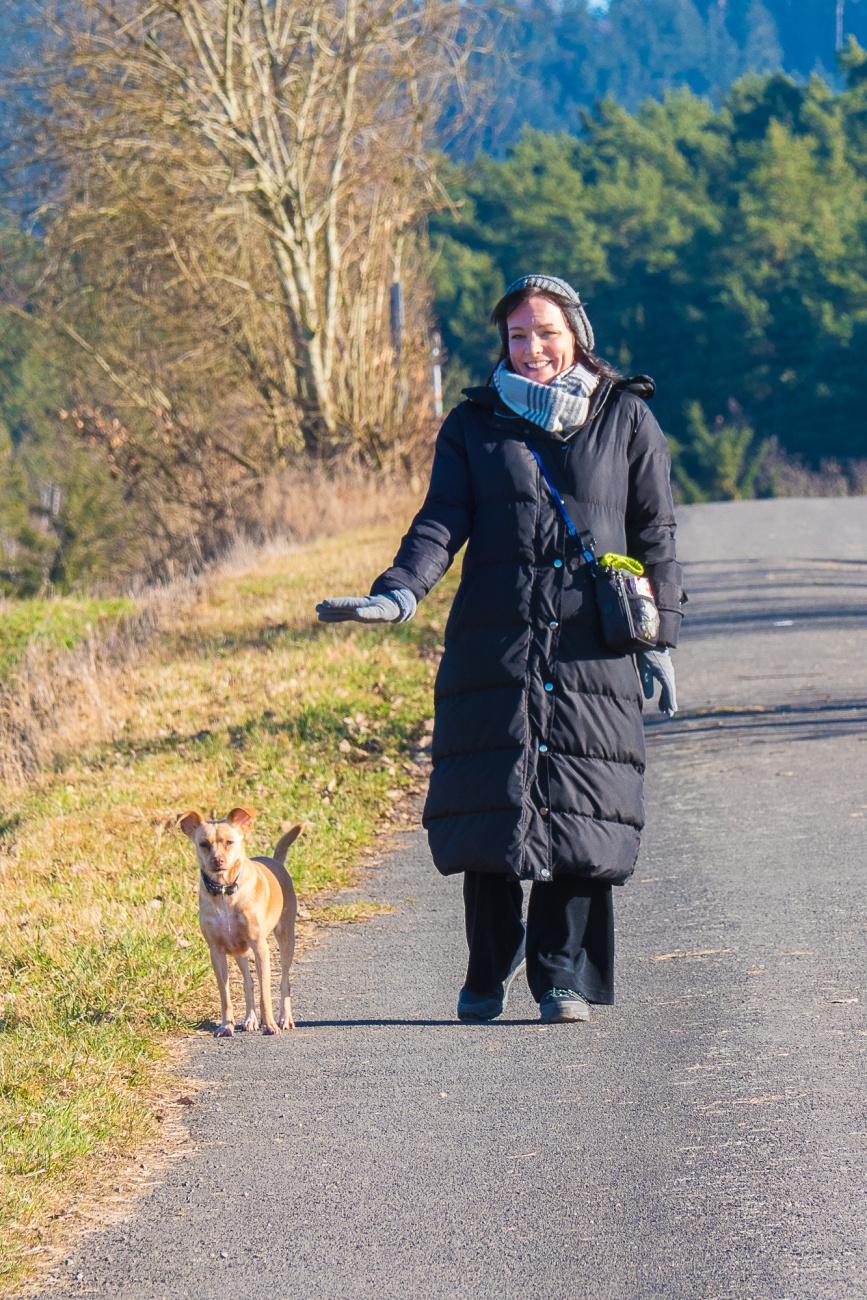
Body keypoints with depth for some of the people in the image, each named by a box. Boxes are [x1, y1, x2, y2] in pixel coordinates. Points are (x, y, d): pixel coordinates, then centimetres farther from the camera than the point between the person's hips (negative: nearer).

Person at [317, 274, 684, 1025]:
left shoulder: (626, 420, 9)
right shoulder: (475, 426, 10)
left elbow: (654, 535, 11)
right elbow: (442, 522, -1)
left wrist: (660, 637, 5)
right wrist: (397, 595, -18)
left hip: (590, 649, -1)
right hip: (495, 647, 1)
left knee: (577, 812, -5)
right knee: (492, 807, -2)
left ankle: (562, 974, 5)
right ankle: (489, 975, 12)